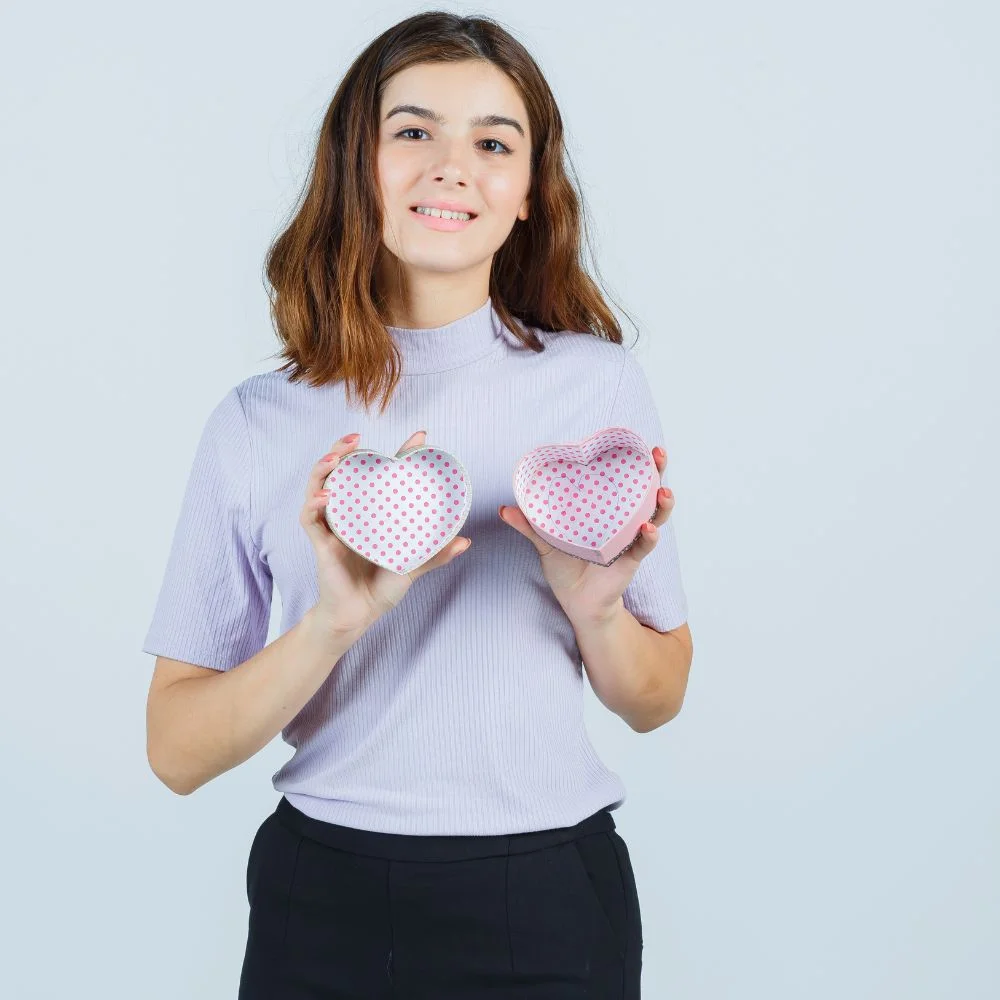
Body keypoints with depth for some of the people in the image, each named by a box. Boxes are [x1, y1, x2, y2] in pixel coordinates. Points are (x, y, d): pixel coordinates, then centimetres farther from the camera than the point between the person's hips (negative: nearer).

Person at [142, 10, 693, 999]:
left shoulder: (598, 382, -4)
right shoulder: (258, 422, -4)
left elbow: (656, 701, 4)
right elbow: (177, 752, -6)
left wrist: (596, 608, -16)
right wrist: (334, 623, -21)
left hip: (548, 892, 0)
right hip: (323, 896, 0)